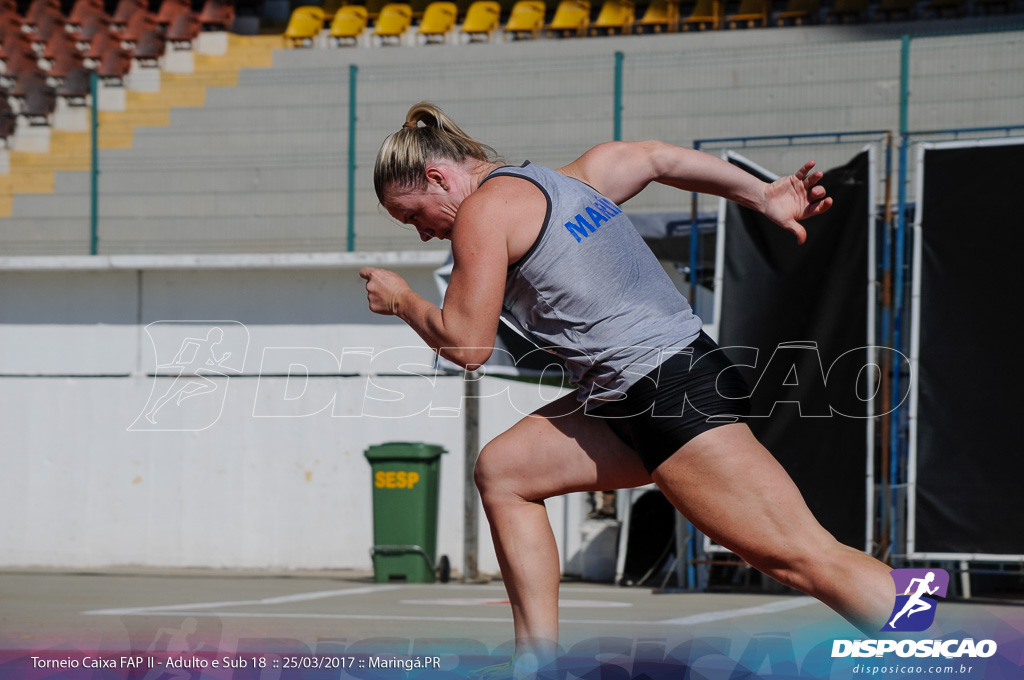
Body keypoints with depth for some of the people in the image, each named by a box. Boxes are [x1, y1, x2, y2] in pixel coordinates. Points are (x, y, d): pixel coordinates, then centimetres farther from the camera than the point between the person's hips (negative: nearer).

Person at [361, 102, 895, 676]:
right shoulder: (571, 181, 20)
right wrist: (764, 195, 33)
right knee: (503, 470, 13)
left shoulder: (484, 208, -6)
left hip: (669, 388, -10)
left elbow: (466, 345, -7)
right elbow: (656, 157, 29)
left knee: (800, 556, -14)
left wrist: (402, 300, 11)